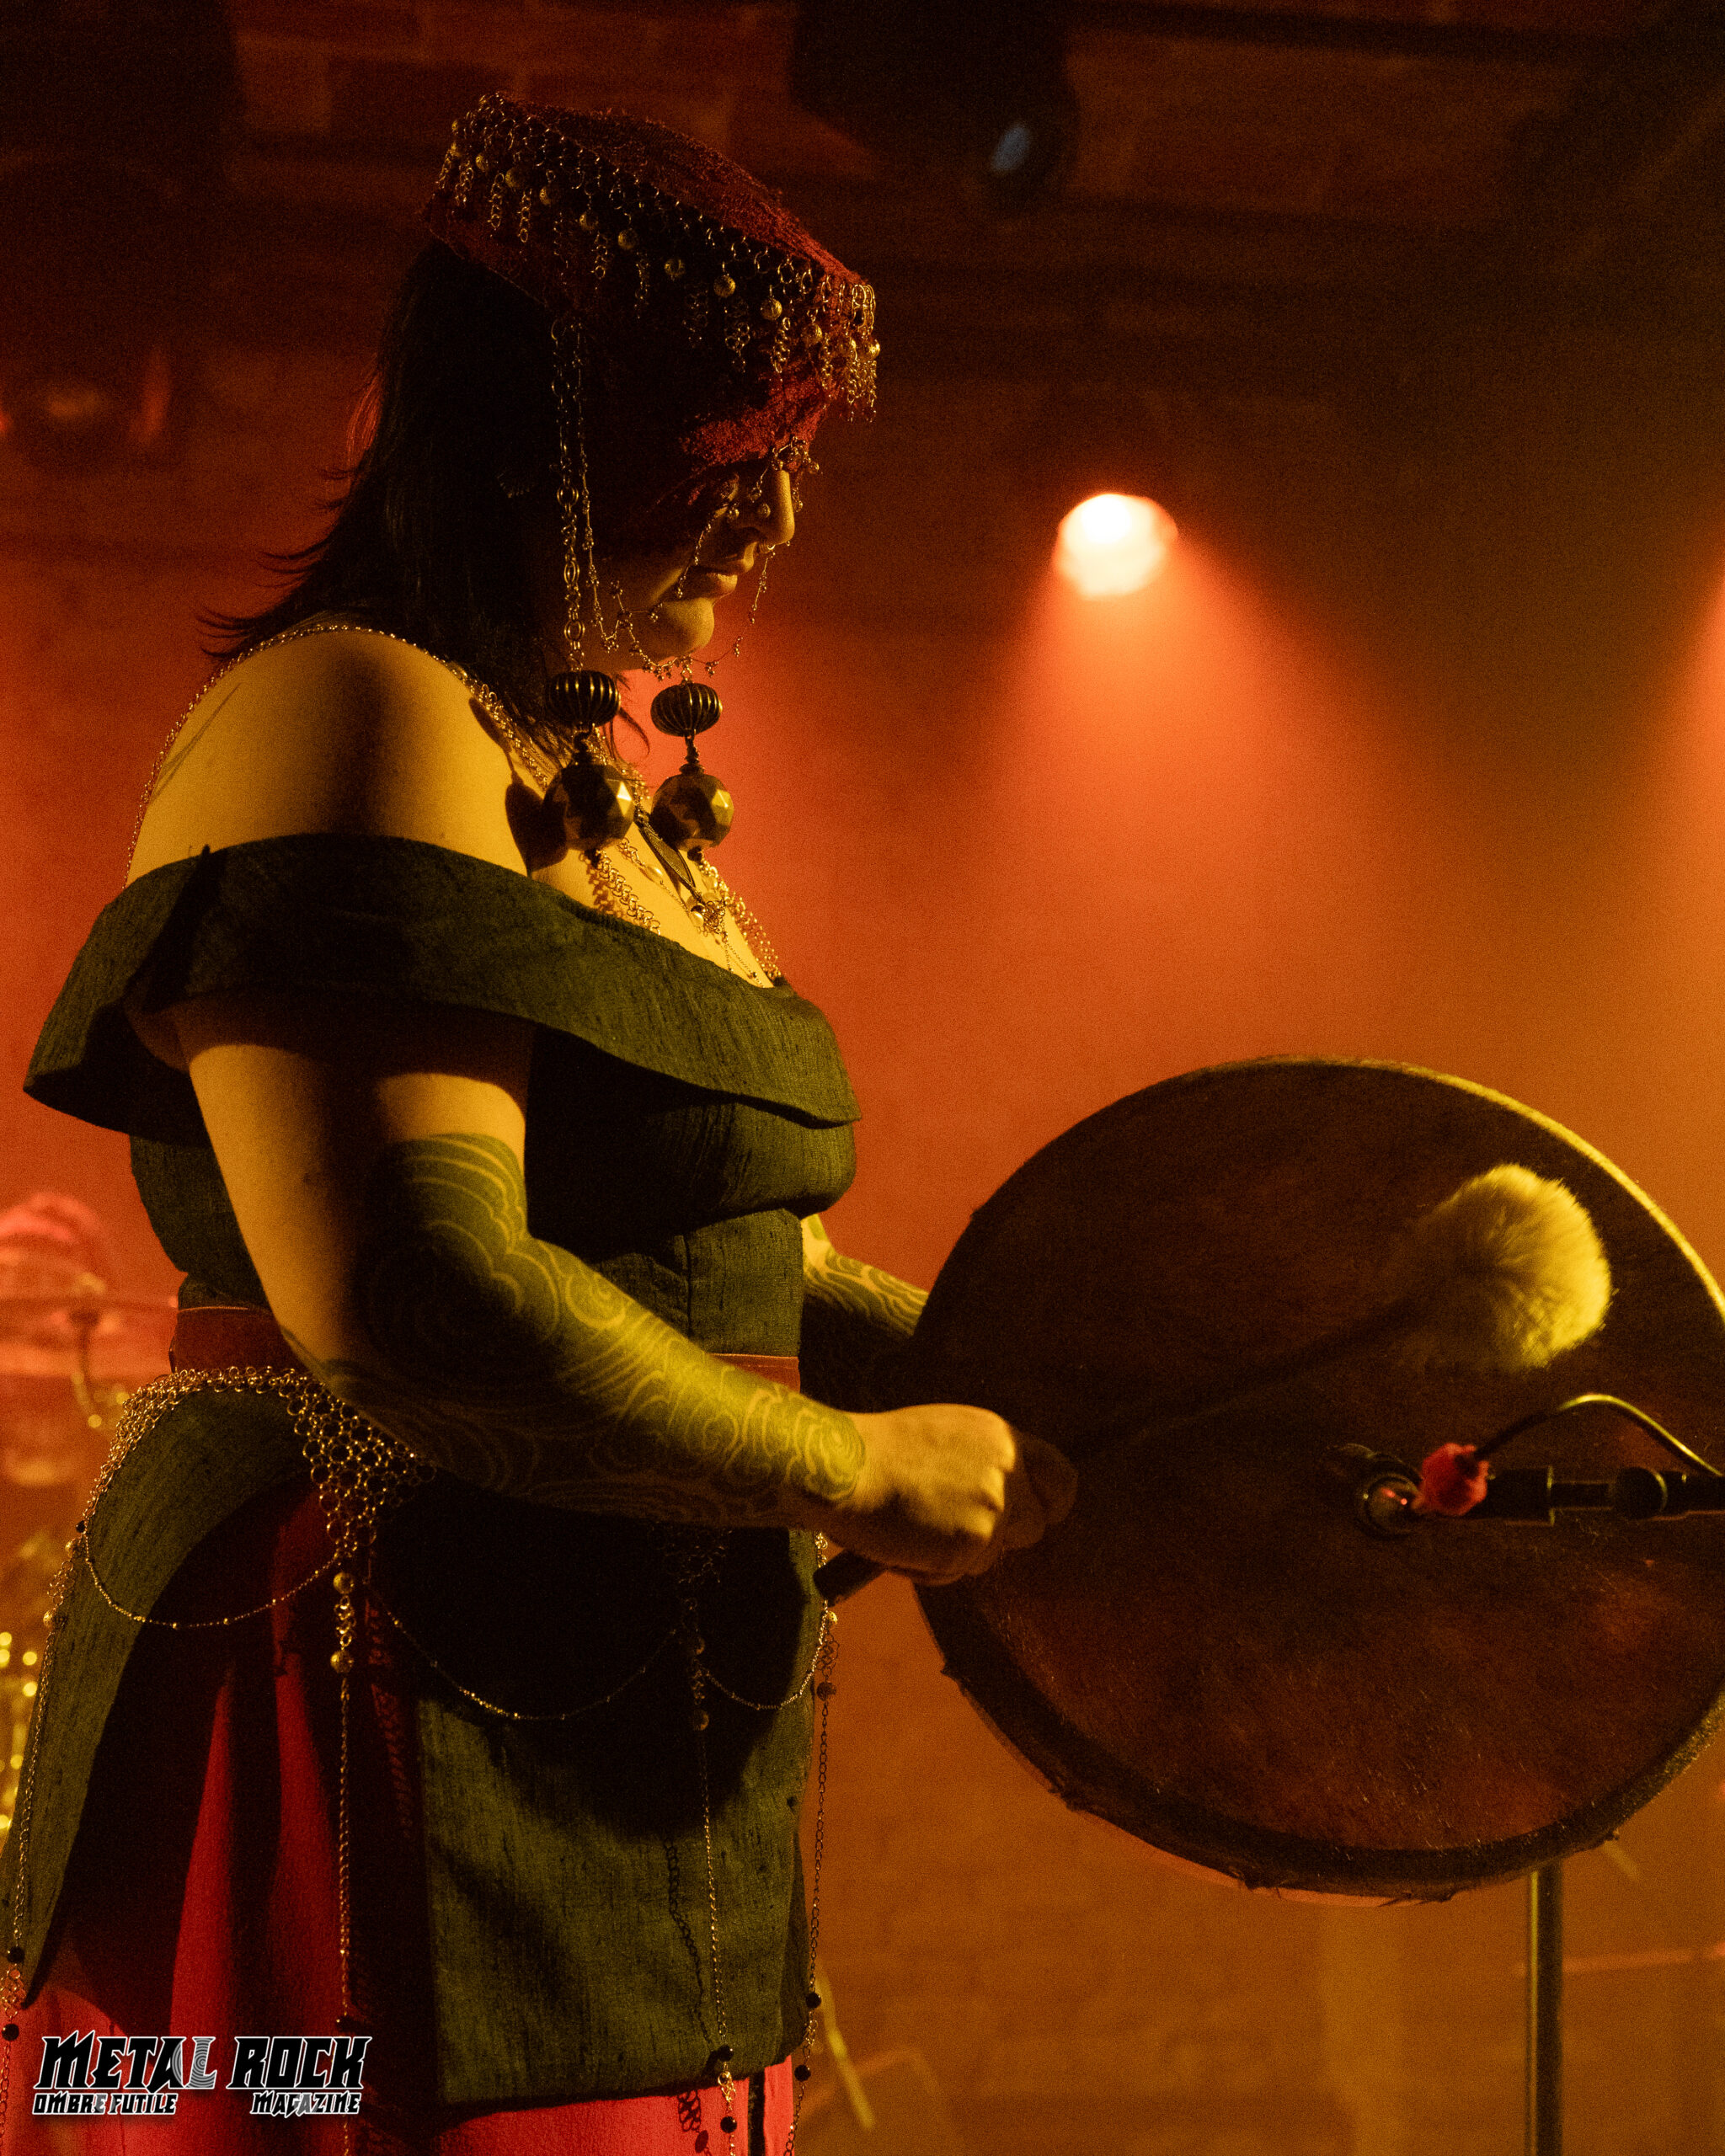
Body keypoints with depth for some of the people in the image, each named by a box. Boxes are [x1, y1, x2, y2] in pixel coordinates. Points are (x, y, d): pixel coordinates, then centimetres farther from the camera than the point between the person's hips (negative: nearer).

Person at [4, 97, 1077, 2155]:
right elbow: (410, 1307, -27)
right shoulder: (352, 718, -15)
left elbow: (750, 1261, 21)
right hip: (397, 1769, -9)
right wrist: (860, 1476, -16)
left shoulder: (623, 805, 16)